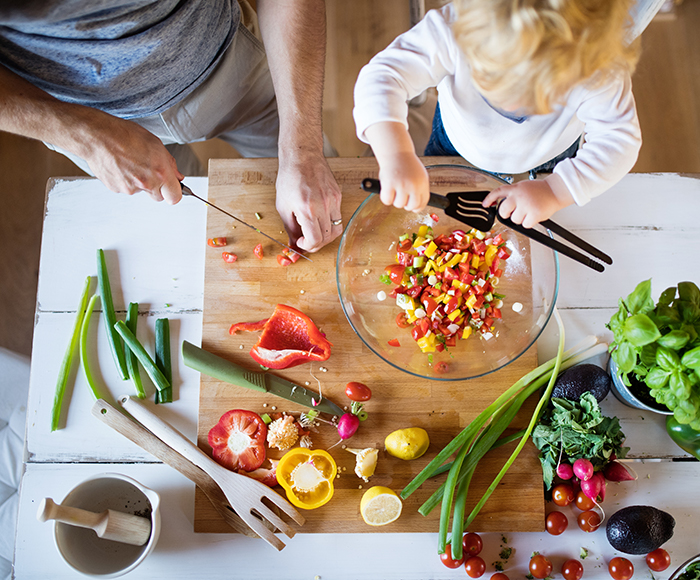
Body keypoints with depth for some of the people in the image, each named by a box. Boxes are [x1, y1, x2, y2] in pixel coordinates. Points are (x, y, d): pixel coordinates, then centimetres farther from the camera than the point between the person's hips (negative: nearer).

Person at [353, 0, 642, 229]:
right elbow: (382, 76, -48)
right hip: (458, 146, 0)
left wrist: (556, 191, -47)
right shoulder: (453, 29, -45)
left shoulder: (599, 72, -42)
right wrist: (395, 155, -65)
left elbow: (620, 140, -33)